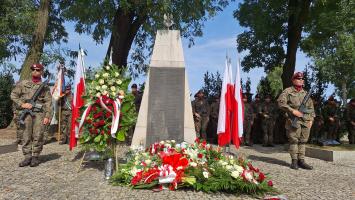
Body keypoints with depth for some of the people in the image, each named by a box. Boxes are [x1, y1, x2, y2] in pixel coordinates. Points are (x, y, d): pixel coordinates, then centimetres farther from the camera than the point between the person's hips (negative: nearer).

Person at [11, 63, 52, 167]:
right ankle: (27, 157, 8)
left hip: (39, 113, -1)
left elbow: (48, 102, 3)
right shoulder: (23, 83, 13)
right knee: (26, 136, 2)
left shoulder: (45, 86, 9)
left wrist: (47, 116, -6)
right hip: (26, 112, 1)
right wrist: (22, 104, -5)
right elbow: (13, 94, 11)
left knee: (38, 136, -2)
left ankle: (35, 157, 7)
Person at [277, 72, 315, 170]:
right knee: (294, 141, -3)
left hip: (306, 121, 5)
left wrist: (311, 119, 11)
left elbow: (311, 107, 22)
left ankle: (301, 160, 13)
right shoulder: (288, 91, 1)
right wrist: (292, 111, -16)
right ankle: (294, 161, 5)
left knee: (303, 141, 6)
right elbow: (280, 102, -11)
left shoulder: (306, 93, 19)